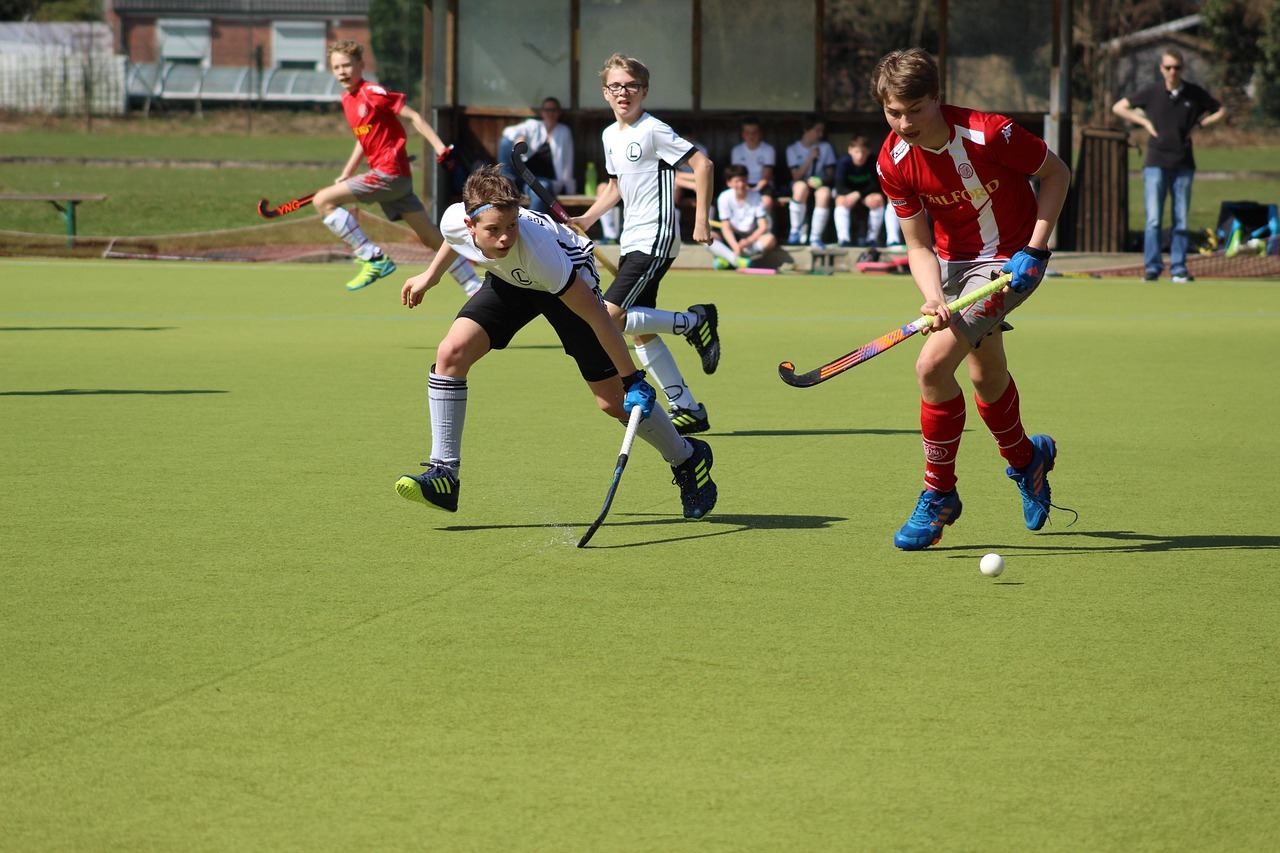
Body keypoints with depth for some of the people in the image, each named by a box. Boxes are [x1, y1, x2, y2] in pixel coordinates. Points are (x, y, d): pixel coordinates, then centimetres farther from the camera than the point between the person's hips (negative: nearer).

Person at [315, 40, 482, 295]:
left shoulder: (372, 93, -12)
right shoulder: (347, 99, 14)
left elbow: (414, 117, -12)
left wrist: (439, 147, -20)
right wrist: (346, 174, 22)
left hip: (390, 173, -9)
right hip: (398, 178, 9)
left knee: (322, 201, -10)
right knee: (433, 239, 10)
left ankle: (374, 258, -11)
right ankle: (476, 290, 12)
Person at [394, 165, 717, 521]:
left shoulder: (537, 249, -43)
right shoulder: (454, 221, -28)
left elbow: (595, 314, -35)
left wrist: (633, 379, -30)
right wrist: (431, 274, 17)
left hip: (573, 281, -5)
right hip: (510, 280, 5)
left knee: (614, 401, -4)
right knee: (451, 353, -17)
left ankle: (688, 458, 23)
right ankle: (444, 474, -9)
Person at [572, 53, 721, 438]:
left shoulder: (653, 131, -12)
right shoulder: (610, 135, 13)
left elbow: (702, 164, -14)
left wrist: (702, 219, -16)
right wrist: (587, 219, 14)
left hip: (656, 239, -9)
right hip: (632, 241, 9)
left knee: (611, 316, -19)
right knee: (640, 332, 7)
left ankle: (695, 322, -3)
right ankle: (687, 408, 14)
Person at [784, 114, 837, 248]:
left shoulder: (825, 147, 9)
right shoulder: (793, 149, 4)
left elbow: (830, 174, 5)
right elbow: (796, 176, -5)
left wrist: (822, 180, -18)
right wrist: (811, 159, -13)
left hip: (819, 184, 1)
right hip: (801, 184, -1)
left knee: (824, 193, -36)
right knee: (801, 186, -39)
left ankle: (815, 237, -32)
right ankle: (796, 231, -26)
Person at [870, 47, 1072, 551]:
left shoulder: (988, 134, -28)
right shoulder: (894, 163, -14)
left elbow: (1057, 173, -12)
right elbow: (919, 246, -8)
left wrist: (1035, 249, -19)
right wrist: (933, 299, -27)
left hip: (1007, 261, -6)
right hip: (951, 261, 6)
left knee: (932, 366, -19)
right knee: (985, 375, 23)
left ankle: (939, 495, -2)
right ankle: (1026, 459, 54)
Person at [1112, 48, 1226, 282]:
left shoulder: (1194, 94, 3)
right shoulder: (1151, 92, 0)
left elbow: (1221, 111, 16)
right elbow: (1118, 108, 9)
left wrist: (1199, 125, 1)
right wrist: (1145, 122, -1)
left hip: (1183, 164, 2)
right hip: (1156, 163, -2)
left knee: (1181, 220, 3)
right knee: (1153, 219, -8)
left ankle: (1178, 268, 9)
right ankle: (1152, 267, -4)